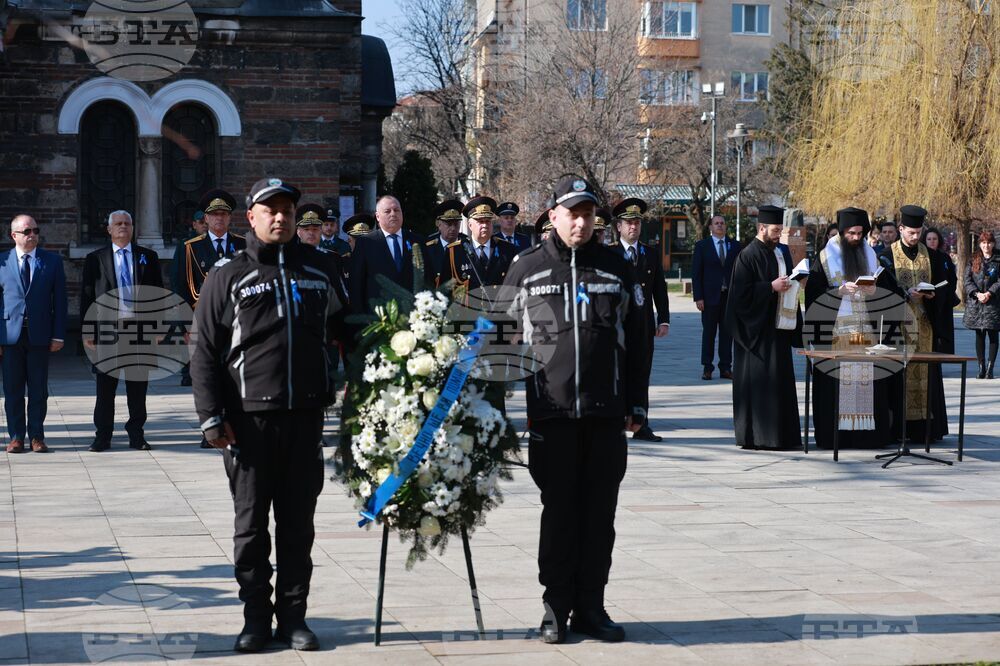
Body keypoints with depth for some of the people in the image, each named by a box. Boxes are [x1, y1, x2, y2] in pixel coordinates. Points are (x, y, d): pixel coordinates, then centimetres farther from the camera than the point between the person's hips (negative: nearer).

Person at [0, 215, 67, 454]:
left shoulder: (52, 261, 6)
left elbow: (60, 300, 5)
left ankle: (36, 436, 12)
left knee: (38, 389, 4)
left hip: (39, 335, 0)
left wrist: (58, 335, -2)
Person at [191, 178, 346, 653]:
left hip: (306, 416, 2)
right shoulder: (228, 276, 2)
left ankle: (292, 615, 15)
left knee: (298, 524, 7)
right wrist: (211, 416, -8)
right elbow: (205, 353, -1)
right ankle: (256, 618, 12)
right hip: (249, 418, -2)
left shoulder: (319, 269, 12)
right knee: (251, 525, 4)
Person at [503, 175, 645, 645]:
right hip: (551, 412, -2)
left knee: (599, 513, 5)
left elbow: (635, 341, 10)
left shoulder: (615, 268, 8)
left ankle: (591, 606, 14)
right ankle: (556, 607, 11)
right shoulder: (527, 269, 4)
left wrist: (635, 404, 6)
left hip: (606, 413, 2)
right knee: (559, 510, 3)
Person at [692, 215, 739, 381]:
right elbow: (696, 273, 0)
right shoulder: (702, 246, 3)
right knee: (709, 333, 2)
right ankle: (707, 368, 7)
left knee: (727, 333, 4)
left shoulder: (735, 246, 9)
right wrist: (698, 297, -8)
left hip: (730, 296, 2)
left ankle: (725, 368, 9)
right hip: (710, 296, -2)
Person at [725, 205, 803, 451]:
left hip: (779, 327, 8)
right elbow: (741, 293, -15)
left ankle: (782, 435, 14)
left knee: (781, 382, 9)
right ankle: (756, 436, -1)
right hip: (757, 331, -8)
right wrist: (771, 287, -18)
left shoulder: (782, 252, 13)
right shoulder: (747, 255, -10)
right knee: (758, 382, -6)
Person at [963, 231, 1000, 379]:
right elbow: (968, 280, 3)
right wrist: (977, 294, -12)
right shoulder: (973, 261, 9)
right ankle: (981, 368, 12)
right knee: (979, 336, 6)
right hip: (975, 303, 2)